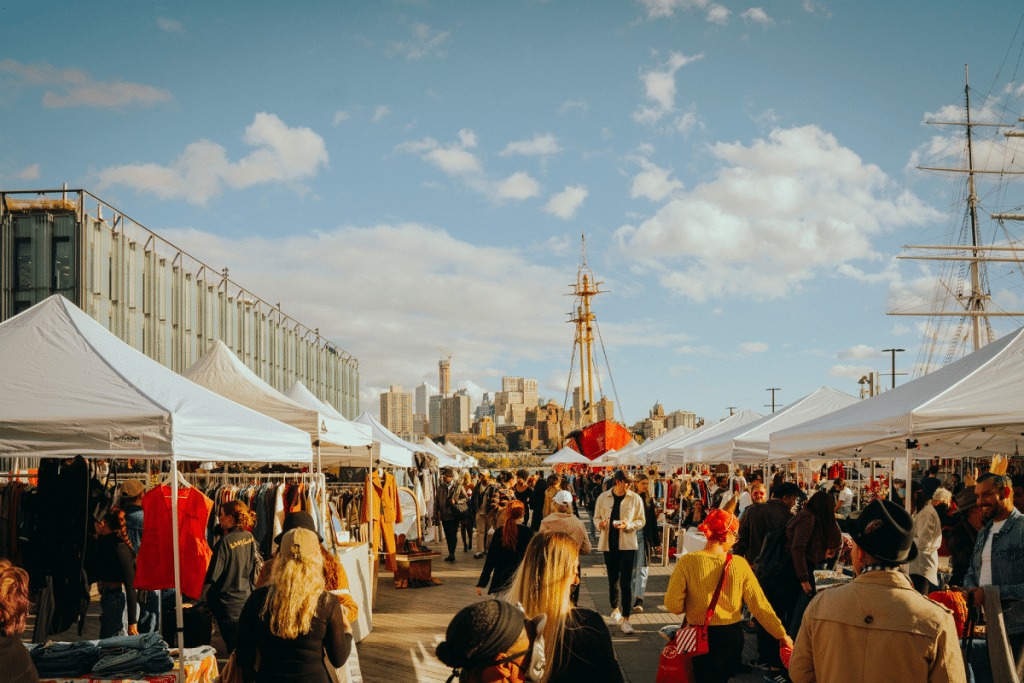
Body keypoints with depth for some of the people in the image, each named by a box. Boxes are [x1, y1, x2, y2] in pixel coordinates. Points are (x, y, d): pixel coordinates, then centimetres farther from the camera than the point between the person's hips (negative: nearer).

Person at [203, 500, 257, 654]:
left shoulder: (225, 542, -19)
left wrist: (205, 594, -2)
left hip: (228, 602, -6)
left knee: (234, 647, 1)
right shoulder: (249, 538, 1)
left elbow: (213, 575, -16)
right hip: (246, 598, 6)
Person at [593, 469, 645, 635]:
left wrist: (628, 525, -14)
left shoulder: (635, 499, 0)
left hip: (627, 545, -2)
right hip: (609, 544, 2)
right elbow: (596, 517, 12)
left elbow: (641, 521, 4)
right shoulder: (603, 498, 3)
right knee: (613, 579, 13)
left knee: (626, 582, -8)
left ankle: (625, 619, -4)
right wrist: (600, 524, -12)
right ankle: (615, 609, 37)